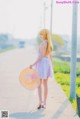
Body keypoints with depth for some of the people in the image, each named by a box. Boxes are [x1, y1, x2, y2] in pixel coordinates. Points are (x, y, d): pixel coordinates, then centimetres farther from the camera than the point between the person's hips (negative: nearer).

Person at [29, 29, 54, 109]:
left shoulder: (43, 44, -16)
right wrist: (51, 66, 21)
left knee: (39, 84, -2)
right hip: (47, 64, 8)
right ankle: (44, 103, 14)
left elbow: (41, 56, -19)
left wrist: (33, 64, -16)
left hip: (41, 64, -8)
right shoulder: (49, 43, 10)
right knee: (45, 84, 11)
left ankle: (40, 103, -9)